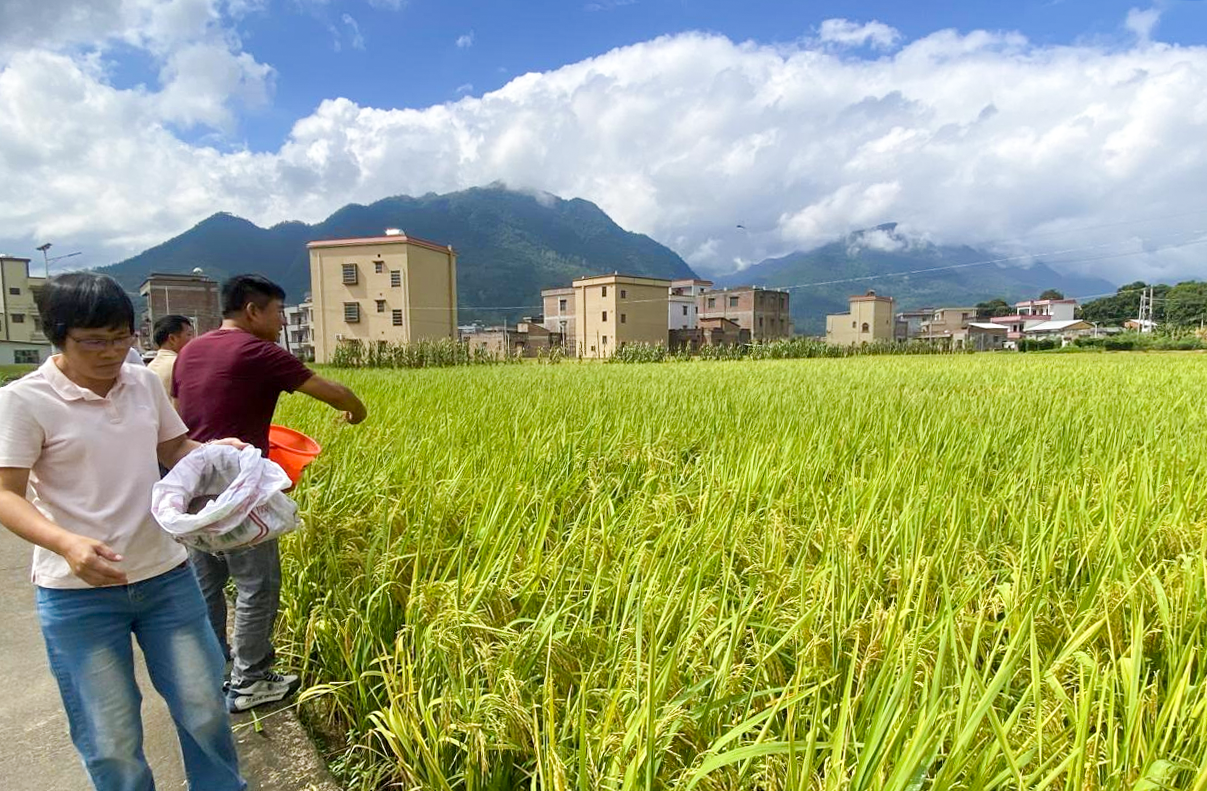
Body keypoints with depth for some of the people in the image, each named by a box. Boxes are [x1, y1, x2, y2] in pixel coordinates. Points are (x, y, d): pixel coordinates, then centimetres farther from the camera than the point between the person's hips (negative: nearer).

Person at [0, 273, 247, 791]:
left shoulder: (145, 382, 2)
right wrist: (65, 543, -31)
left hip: (166, 575, 4)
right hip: (78, 593, -3)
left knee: (204, 707, 13)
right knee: (111, 740, 8)